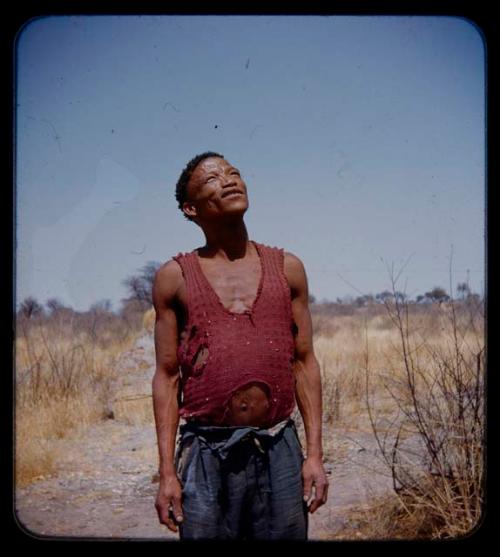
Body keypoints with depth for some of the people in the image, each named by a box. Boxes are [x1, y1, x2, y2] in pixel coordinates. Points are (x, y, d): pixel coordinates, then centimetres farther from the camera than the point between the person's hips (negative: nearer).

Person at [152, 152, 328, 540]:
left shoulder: (287, 268, 8)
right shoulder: (175, 278, 3)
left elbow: (304, 363, 8)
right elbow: (167, 377, 3)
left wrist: (315, 453, 2)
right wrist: (167, 473, -1)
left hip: (279, 450, 2)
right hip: (206, 453, -1)